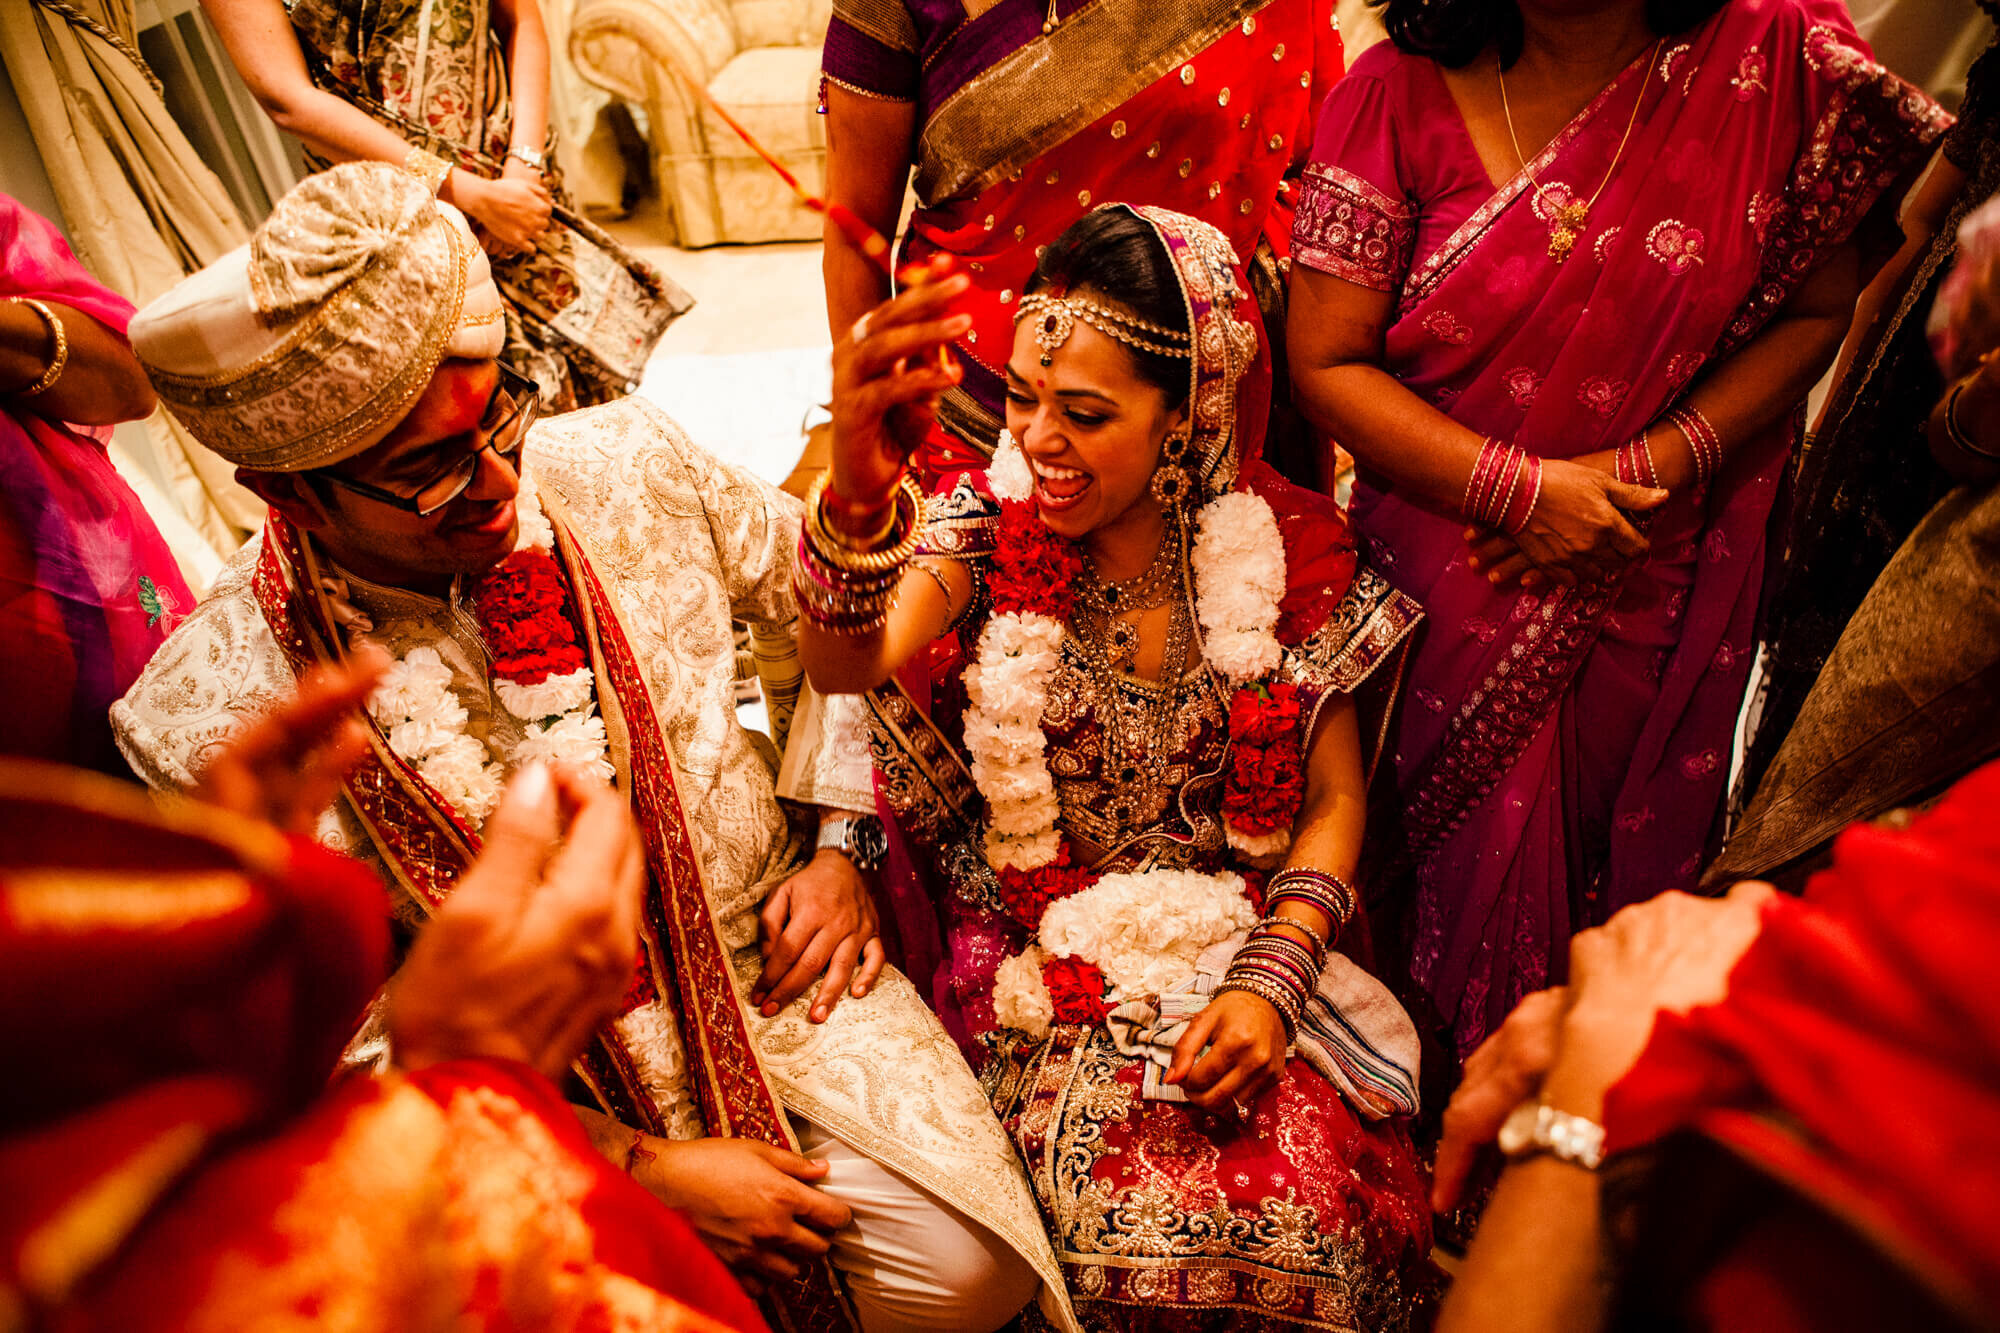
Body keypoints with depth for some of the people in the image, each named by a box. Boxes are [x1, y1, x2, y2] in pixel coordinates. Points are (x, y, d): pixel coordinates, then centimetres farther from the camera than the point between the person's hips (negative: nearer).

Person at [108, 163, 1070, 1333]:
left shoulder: (625, 465, -10)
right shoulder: (216, 726, -18)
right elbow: (348, 1050, -11)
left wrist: (842, 846, -4)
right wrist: (644, 1169, -15)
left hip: (772, 959, 2)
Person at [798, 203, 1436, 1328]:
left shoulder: (1283, 547, -3)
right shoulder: (984, 527, -4)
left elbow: (1333, 801, 1)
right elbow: (850, 668, -25)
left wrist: (1270, 981, -13)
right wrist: (856, 496, -45)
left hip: (1243, 946, 1)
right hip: (1039, 963, -1)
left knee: (1315, 1192, -20)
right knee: (1139, 1210, -22)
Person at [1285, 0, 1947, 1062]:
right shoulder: (1398, 93, -11)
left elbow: (1817, 309, 1)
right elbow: (1326, 362, -11)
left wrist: (1652, 467, -15)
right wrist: (1524, 489, -19)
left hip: (1650, 569, 1)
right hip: (1444, 554, -1)